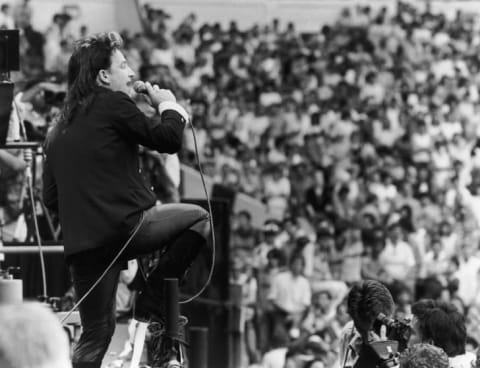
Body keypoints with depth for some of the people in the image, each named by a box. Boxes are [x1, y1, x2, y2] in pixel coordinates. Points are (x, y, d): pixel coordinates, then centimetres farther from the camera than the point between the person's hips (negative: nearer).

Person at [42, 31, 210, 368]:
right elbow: (168, 139, -2)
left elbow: (51, 198, 22)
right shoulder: (113, 104, 0)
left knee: (96, 333, 14)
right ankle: (151, 306, 5)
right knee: (198, 218, 12)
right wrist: (169, 105, 17)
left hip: (80, 243, 7)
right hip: (124, 224, -7)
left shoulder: (59, 129, 23)